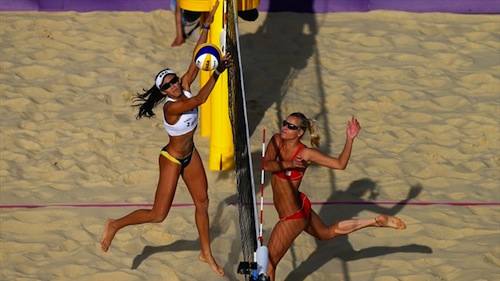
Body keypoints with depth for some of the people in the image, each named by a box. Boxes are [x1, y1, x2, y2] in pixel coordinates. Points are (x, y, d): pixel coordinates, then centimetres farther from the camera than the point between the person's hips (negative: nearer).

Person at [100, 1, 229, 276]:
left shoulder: (185, 87, -11)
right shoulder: (172, 107, -32)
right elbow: (200, 99, -46)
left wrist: (207, 26, -19)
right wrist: (218, 72, -47)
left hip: (189, 155, 8)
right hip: (172, 159, -8)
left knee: (202, 202, 15)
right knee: (158, 214, -2)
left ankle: (206, 253, 29)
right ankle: (115, 225, 19)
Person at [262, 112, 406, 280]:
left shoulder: (306, 153, -23)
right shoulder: (276, 141, -7)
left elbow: (340, 164, -18)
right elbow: (266, 165, -22)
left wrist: (350, 139, -32)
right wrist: (289, 164, -35)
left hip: (293, 216, -8)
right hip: (298, 208, 8)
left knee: (268, 263, 1)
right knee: (327, 232, 31)